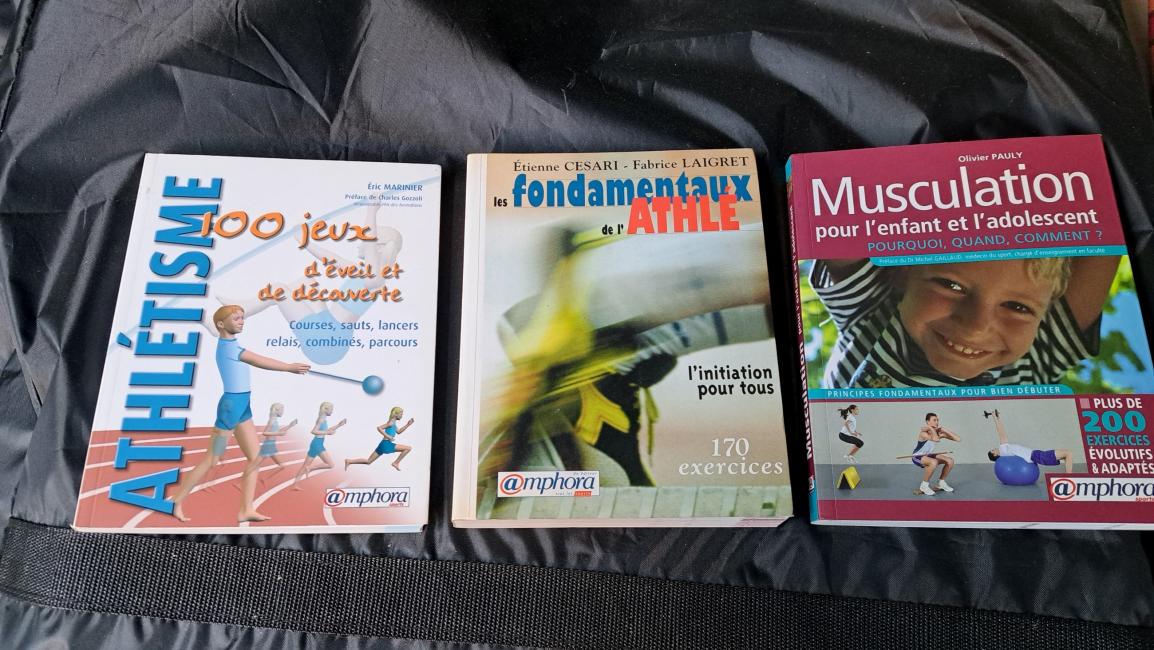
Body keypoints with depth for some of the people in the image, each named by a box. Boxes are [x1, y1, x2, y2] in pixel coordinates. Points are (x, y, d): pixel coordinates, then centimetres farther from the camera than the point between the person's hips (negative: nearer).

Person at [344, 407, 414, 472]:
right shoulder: (391, 422, -11)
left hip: (383, 445, 9)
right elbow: (379, 428, -20)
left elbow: (398, 432, 30)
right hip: (386, 444, -9)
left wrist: (407, 425, 21)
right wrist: (387, 436, -20)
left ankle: (349, 461, 11)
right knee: (409, 448, -12)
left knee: (368, 461, 14)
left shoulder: (393, 423, 18)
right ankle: (396, 463, -1)